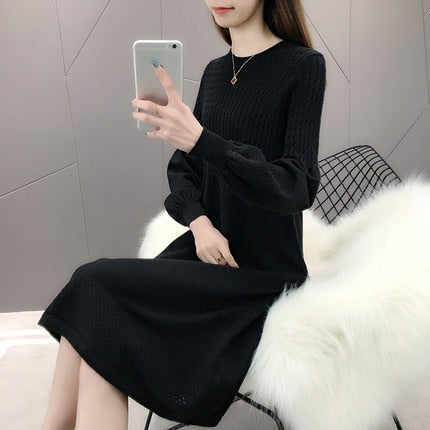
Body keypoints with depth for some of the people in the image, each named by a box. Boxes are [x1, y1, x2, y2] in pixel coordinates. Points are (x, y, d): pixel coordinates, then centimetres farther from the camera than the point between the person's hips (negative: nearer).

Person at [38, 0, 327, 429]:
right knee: (98, 334, -19)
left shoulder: (304, 66, -7)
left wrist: (200, 140, -32)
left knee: (97, 287, -21)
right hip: (207, 249, 5)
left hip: (263, 273, -5)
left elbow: (297, 188, -18)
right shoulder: (215, 71, 11)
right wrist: (199, 222, -7)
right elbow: (181, 168, 14)